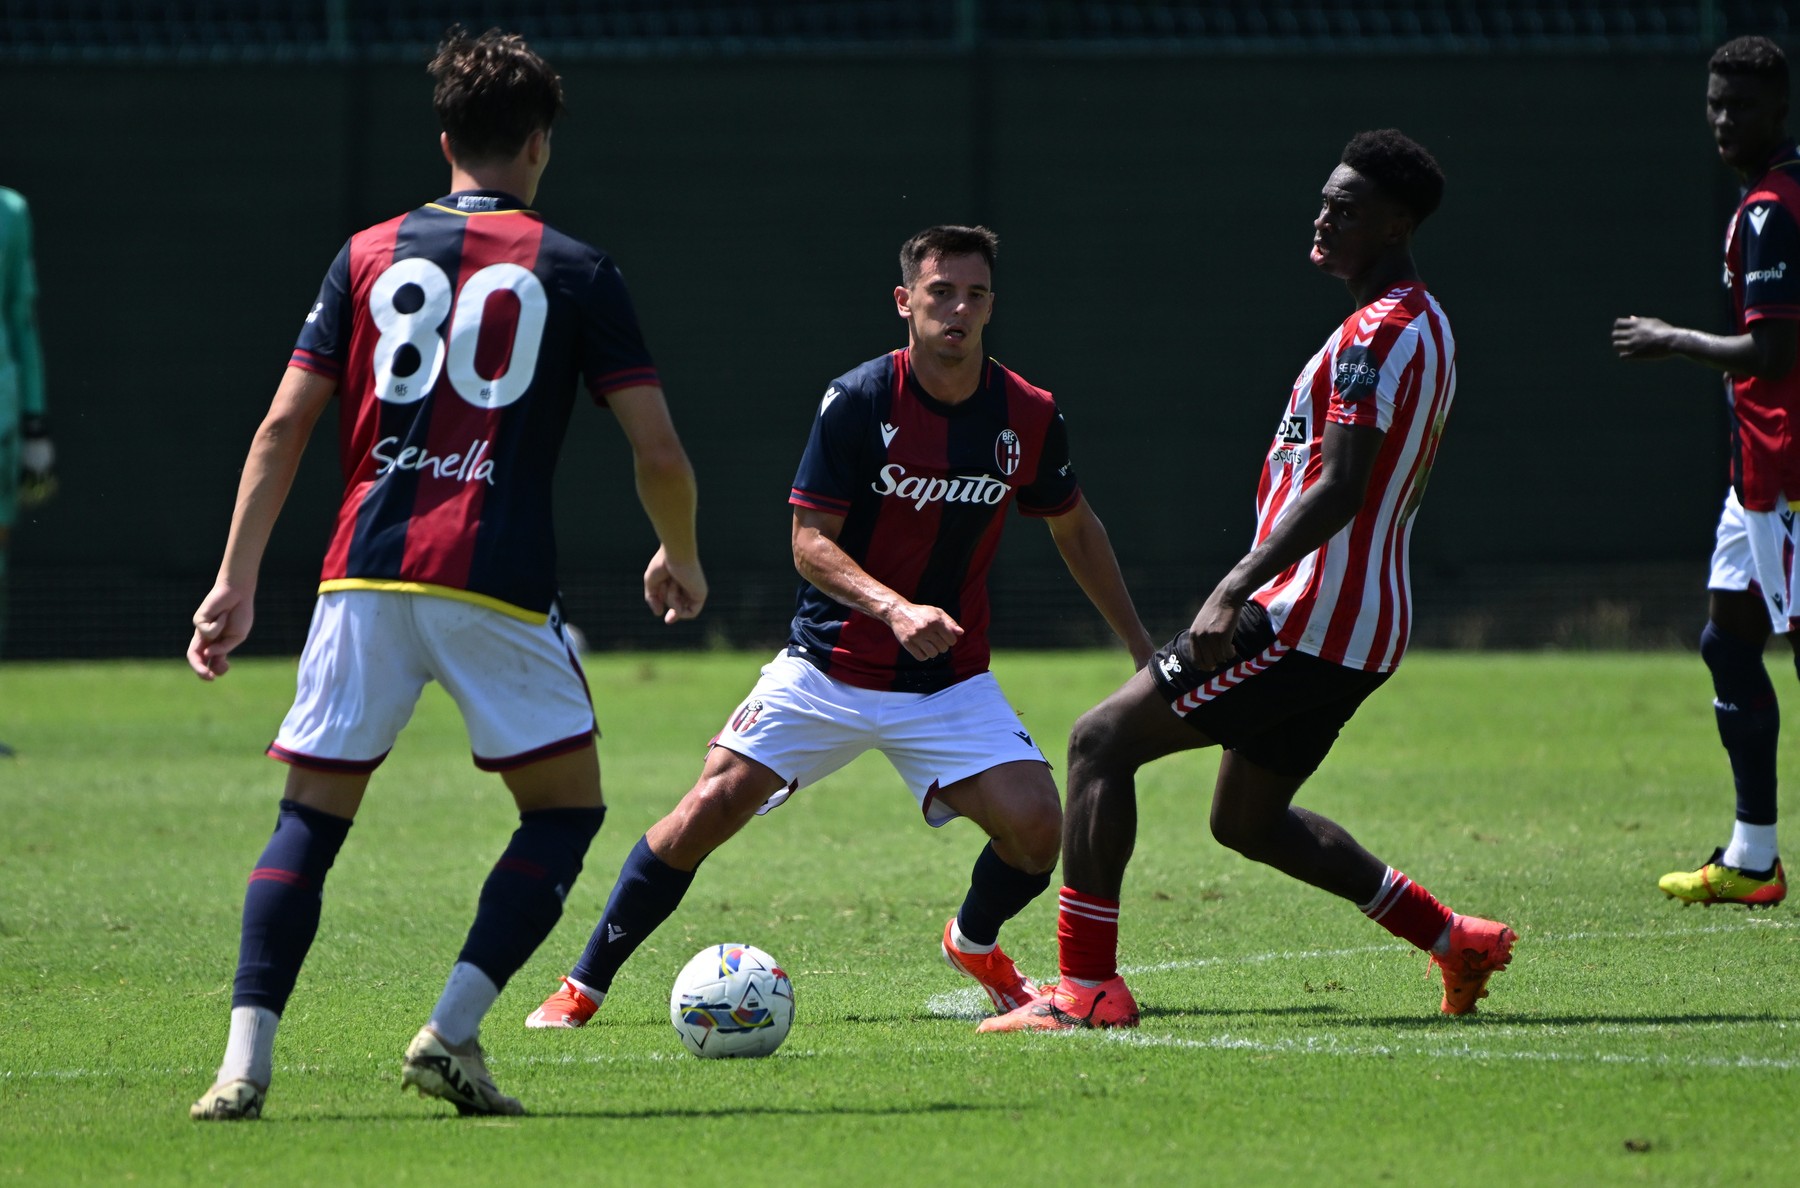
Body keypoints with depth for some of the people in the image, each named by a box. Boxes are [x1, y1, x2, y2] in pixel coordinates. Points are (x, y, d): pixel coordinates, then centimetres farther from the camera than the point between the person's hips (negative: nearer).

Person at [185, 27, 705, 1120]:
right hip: (497, 582, -3)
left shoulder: (370, 255, 13)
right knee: (567, 807, 13)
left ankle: (245, 1062, -9)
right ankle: (452, 1033, -3)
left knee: (312, 817, 8)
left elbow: (286, 423, 8)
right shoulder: (572, 270, 6)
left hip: (367, 576, 3)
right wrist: (682, 560, 21)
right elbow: (659, 450, 2)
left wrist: (236, 582, 10)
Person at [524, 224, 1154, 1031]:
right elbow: (810, 541, -14)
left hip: (949, 680, 2)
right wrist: (894, 608, -31)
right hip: (827, 671, -2)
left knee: (1034, 823, -16)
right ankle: (585, 986, 3)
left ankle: (974, 943, 19)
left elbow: (1073, 526, 14)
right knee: (708, 811, -14)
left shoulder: (1028, 417, -4)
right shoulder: (858, 400, -14)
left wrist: (1140, 648, 17)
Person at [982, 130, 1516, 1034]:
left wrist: (1235, 592, -32)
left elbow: (1339, 489, -25)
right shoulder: (1425, 329, 17)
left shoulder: (1379, 331, -16)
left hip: (1306, 619, -10)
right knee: (1248, 819, 24)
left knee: (1103, 741, -8)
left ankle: (1086, 984, -13)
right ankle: (1455, 941, 24)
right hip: (1366, 628, 10)